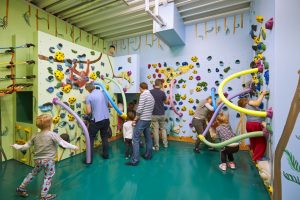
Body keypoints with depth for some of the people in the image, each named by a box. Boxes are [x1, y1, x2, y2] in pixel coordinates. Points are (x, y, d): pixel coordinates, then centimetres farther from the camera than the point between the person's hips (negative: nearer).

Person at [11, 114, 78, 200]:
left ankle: (21, 188, 44)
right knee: (48, 177, 11)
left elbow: (26, 146, 9)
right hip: (49, 161, -5)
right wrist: (74, 147, -10)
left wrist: (16, 146, 29)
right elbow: (63, 143, -20)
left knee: (33, 173, 31)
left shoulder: (35, 136, 0)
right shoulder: (53, 135, -17)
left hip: (37, 160, 6)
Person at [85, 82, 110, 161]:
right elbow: (110, 105, 10)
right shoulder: (103, 93, 3)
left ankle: (89, 159, 16)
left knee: (90, 139, 12)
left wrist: (90, 112, 10)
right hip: (106, 119, 5)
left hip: (96, 120, -5)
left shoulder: (89, 96, -9)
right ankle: (106, 155, 32)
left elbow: (88, 111, -12)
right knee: (105, 137, 21)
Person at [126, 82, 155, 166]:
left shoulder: (143, 95, -12)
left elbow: (140, 109, -18)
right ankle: (148, 155, 31)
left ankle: (135, 160, -1)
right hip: (148, 120, 9)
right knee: (148, 138, 17)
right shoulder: (152, 96, 13)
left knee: (135, 139, -4)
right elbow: (151, 110, 13)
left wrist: (135, 119, -8)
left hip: (142, 120, -9)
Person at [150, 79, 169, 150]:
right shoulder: (162, 92, -8)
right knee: (163, 129, 19)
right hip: (162, 114, 1)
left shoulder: (150, 92, -6)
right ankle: (165, 144, 25)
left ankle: (156, 146, 13)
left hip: (154, 114, -1)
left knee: (156, 130, 5)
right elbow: (166, 102, 4)